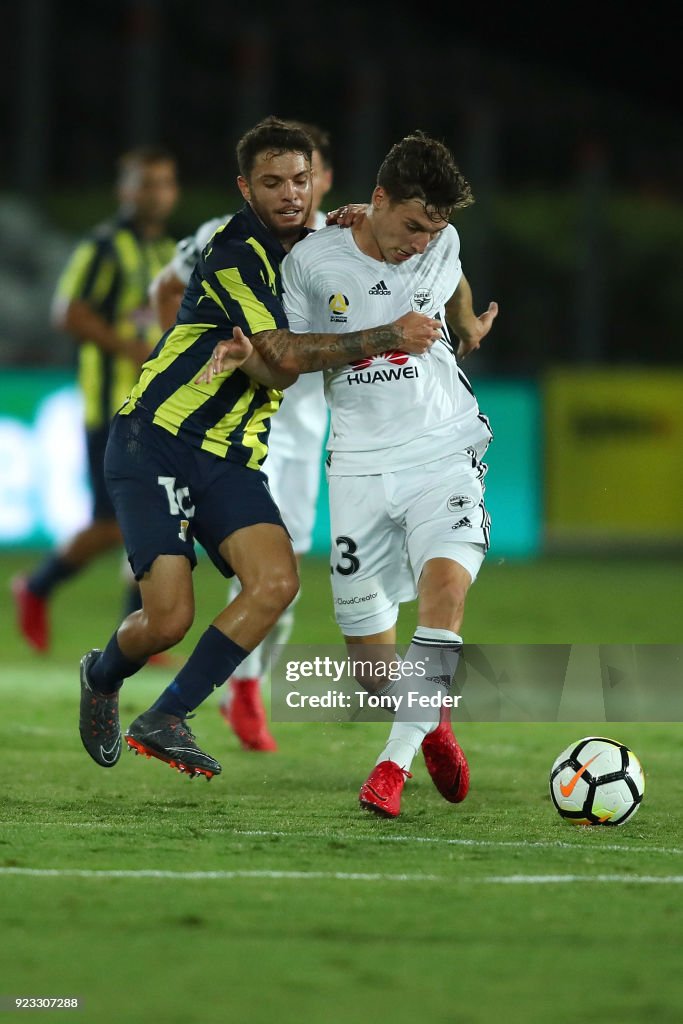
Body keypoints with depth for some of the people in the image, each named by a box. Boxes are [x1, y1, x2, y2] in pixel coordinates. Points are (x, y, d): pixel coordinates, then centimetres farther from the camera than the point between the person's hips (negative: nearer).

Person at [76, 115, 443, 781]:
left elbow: (281, 372, 7)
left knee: (276, 582, -18)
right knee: (169, 619, -14)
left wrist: (251, 359, -16)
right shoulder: (236, 252, -14)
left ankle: (164, 720, -8)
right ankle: (102, 677, 22)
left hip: (231, 457, 7)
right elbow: (285, 356, -22)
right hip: (153, 444, -7)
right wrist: (387, 338, -22)